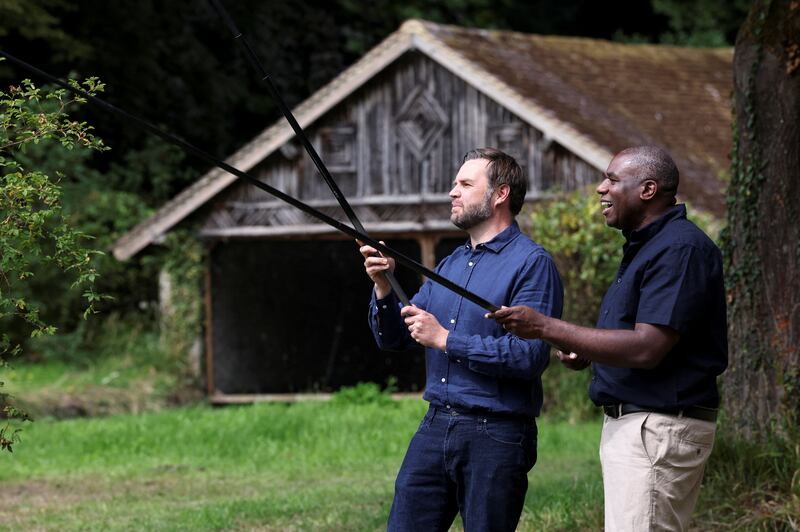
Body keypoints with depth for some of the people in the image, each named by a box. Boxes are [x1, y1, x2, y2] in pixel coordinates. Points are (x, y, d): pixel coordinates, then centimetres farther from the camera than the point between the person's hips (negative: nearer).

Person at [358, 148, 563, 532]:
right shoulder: (449, 265, 17)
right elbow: (392, 339, 16)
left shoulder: (531, 263, -9)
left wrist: (445, 340, -16)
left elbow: (530, 355, -20)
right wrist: (383, 288, -3)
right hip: (435, 428, 7)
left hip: (497, 437, -7)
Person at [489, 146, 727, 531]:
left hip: (660, 428, -11)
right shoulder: (644, 246, 18)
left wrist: (544, 327, -20)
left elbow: (646, 349, -24)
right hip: (628, 424, 11)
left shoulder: (681, 249, -16)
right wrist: (588, 353, 8)